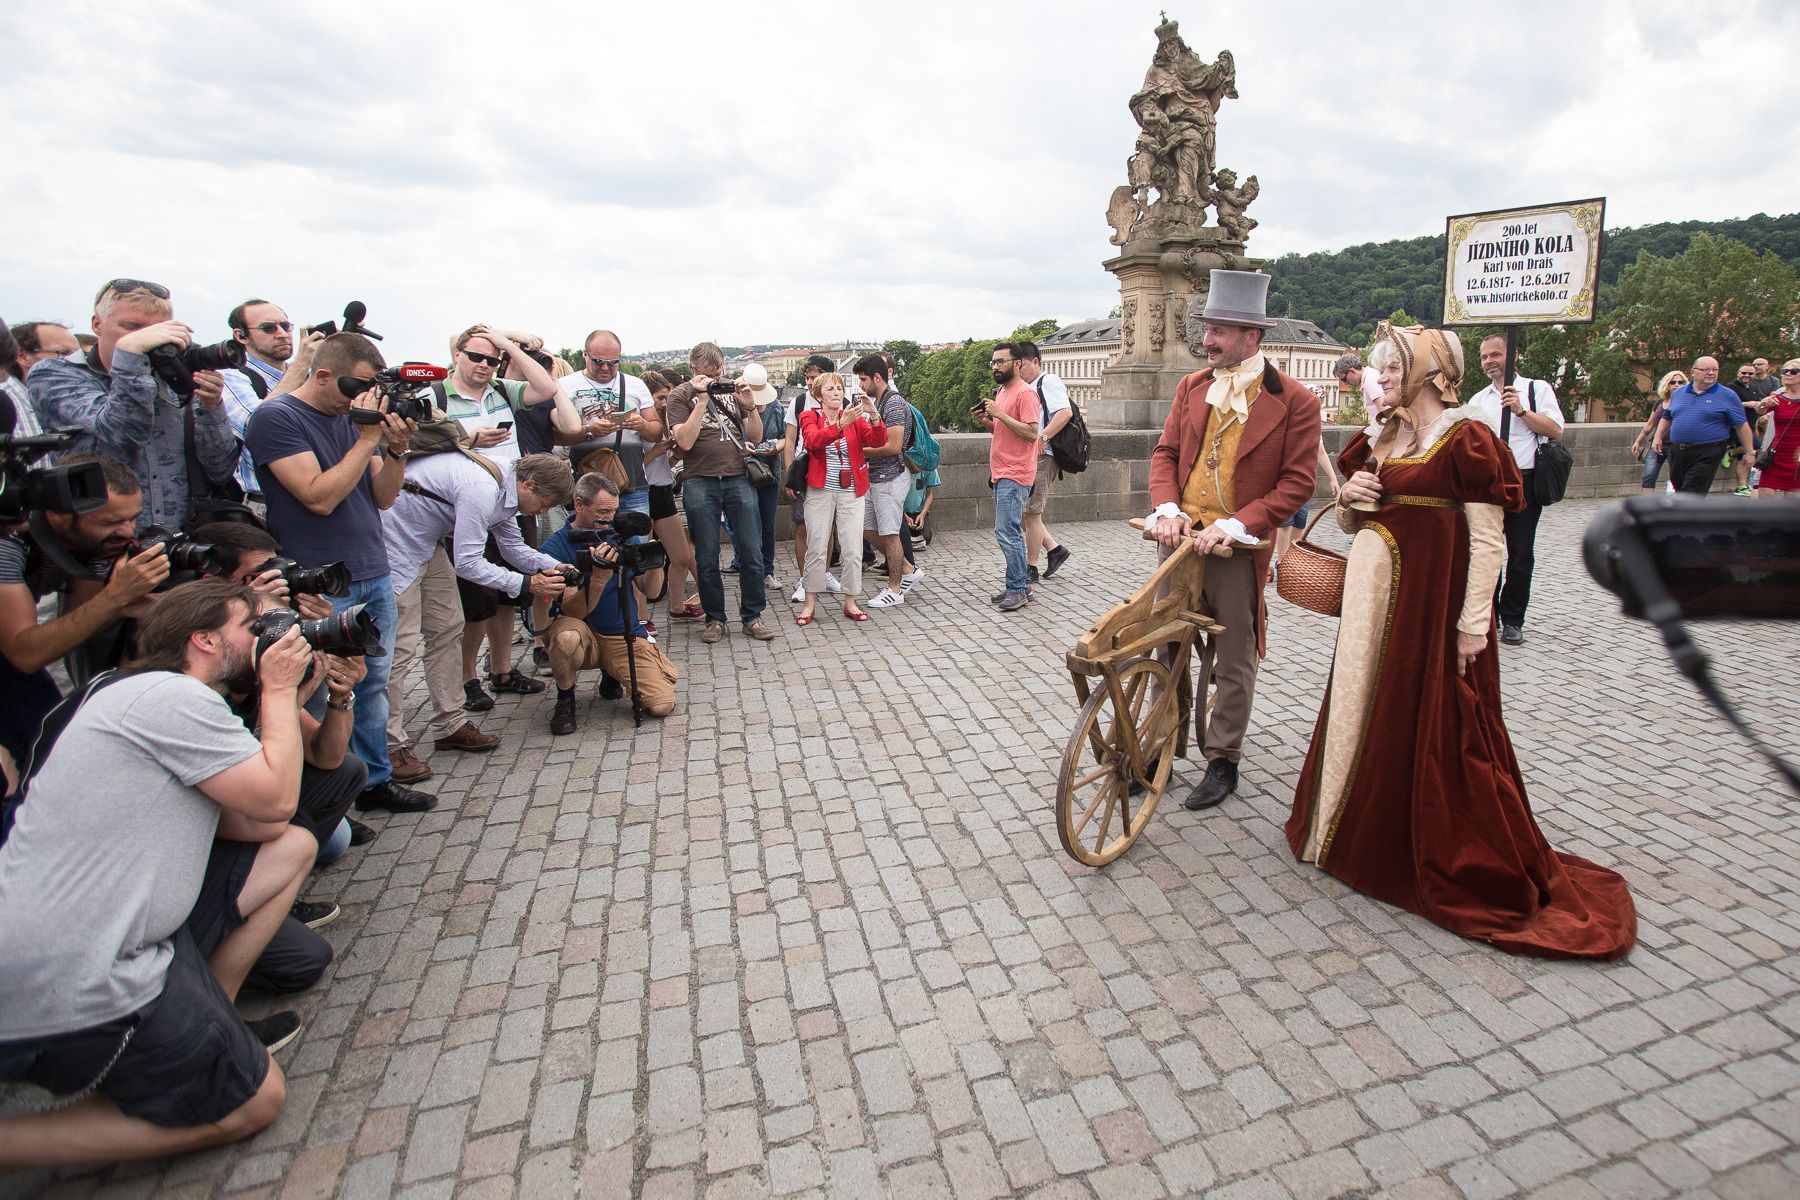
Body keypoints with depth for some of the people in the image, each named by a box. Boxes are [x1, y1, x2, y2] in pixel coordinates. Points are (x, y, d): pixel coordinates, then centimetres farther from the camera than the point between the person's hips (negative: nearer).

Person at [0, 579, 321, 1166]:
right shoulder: (173, 697, -16)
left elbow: (259, 825, 12)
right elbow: (276, 798, -13)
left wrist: (286, 699, 11)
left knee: (294, 848, 12)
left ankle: (212, 1022, 12)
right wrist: (278, 690, -3)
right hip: (65, 993, -10)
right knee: (254, 1102, 2)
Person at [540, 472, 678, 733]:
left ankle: (612, 674, 18)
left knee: (662, 705, -15)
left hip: (627, 635, 3)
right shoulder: (556, 546, -10)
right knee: (567, 637, -39)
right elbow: (572, 611, -18)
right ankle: (565, 698, -6)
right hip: (584, 633, -3)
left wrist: (655, 563, -20)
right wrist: (599, 577, -34)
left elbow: (652, 592, 1)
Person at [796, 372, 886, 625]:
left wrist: (874, 415, -26)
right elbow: (813, 441, -20)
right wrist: (841, 424, -33)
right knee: (816, 547, -1)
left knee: (852, 547, -1)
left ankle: (851, 603, 10)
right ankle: (809, 604, 8)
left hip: (851, 492, 2)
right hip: (820, 491, -1)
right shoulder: (809, 417, 2)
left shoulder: (854, 417, 6)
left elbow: (878, 441, -8)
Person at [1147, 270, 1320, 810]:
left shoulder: (1294, 401, -6)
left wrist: (1235, 525, -18)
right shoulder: (1191, 387, 8)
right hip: (1181, 538, 4)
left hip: (1236, 547, -4)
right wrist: (1167, 508, -9)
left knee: (1233, 662, 7)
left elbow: (1298, 483, -8)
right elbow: (1166, 452, 9)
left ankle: (1223, 762, 23)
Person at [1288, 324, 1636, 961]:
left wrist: (1473, 624, -17)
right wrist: (1349, 498, -4)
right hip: (1374, 599, 7)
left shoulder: (1467, 440, -10)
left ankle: (1462, 866, 20)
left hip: (1434, 601, -7)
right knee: (1368, 710, 14)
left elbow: (1487, 540, -13)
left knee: (1435, 728, 2)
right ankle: (1360, 830, 30)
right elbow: (1354, 523, 18)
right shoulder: (1384, 439, 12)